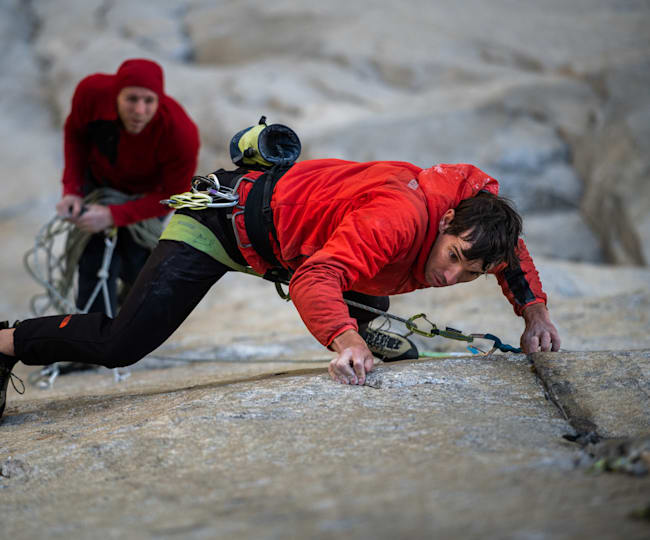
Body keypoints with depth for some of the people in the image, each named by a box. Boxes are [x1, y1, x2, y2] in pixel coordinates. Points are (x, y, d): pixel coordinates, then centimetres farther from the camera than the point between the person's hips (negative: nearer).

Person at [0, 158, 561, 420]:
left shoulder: (472, 193, -12)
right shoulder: (399, 221, -36)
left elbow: (508, 241, 10)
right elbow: (317, 279, -46)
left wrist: (534, 311, -1)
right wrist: (344, 340, -62)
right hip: (222, 220, -8)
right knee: (119, 344, -12)